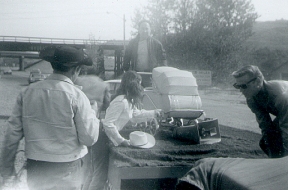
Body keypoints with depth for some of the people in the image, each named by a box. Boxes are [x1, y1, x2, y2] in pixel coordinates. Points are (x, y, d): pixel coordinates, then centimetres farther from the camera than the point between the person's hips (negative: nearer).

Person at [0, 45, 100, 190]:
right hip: (66, 177, -3)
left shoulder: (28, 92, -2)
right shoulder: (76, 96, -14)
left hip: (34, 172, 4)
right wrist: (93, 113, 5)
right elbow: (89, 138, -12)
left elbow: (12, 134, 1)